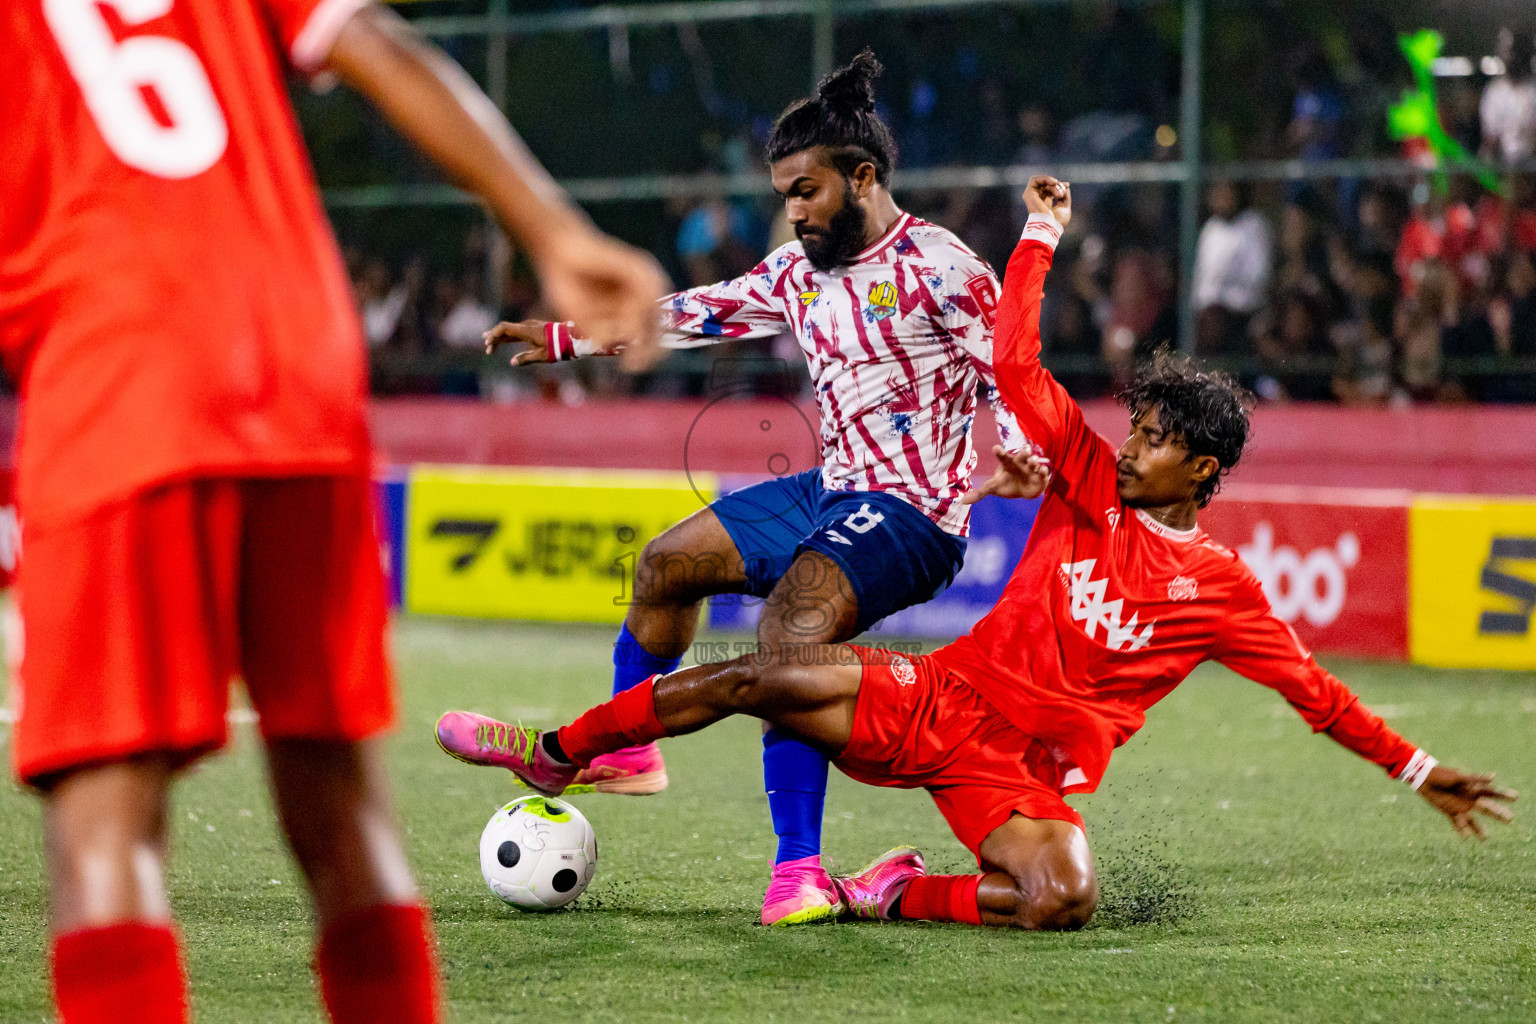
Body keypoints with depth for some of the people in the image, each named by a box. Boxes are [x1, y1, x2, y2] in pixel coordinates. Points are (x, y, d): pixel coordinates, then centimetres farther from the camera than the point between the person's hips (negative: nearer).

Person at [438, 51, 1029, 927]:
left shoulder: (936, 267, -13)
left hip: (914, 510, -9)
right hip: (835, 491, 9)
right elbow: (700, 313, 20)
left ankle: (799, 870, -33)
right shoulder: (798, 272, 11)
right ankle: (622, 750, 39)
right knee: (670, 562, 19)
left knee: (791, 629, -31)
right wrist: (566, 338, 22)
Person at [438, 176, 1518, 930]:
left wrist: (1420, 769, -3)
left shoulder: (1221, 590, -1)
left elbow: (1316, 691, 2)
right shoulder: (1092, 487, 6)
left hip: (1025, 774, -2)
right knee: (751, 677, -14)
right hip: (939, 699, 2)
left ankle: (901, 895, -8)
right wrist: (1042, 237, 1)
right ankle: (559, 752, 0)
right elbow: (1016, 366, 3)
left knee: (1066, 899, -33)